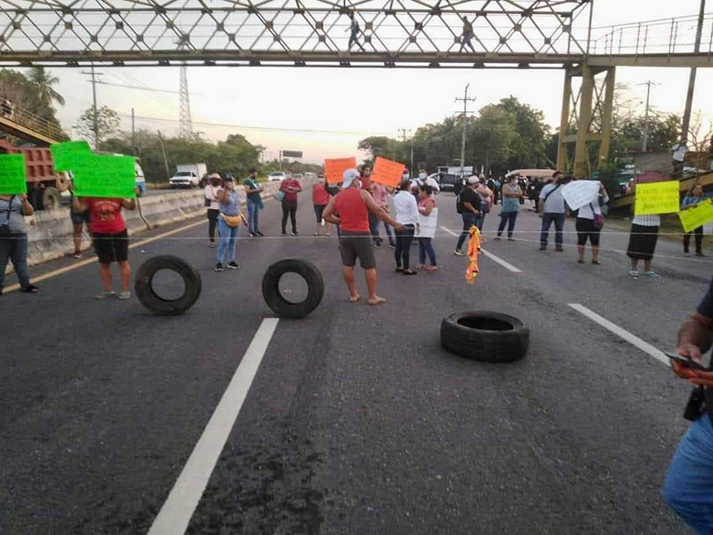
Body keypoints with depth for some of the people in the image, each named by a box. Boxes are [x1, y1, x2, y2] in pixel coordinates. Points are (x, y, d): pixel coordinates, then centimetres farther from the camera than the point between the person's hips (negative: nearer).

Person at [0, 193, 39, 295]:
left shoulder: (18, 197, 9)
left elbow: (29, 212, 5)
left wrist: (25, 200, -9)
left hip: (19, 235, 3)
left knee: (21, 261, 8)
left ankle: (25, 284, 14)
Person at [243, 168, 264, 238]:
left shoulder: (255, 181, 15)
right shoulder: (247, 181, -10)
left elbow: (258, 188, 21)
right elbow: (247, 191, -20)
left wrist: (260, 189, -2)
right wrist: (256, 190, -23)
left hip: (257, 200, 8)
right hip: (251, 201, -8)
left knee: (256, 216, 12)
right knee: (251, 216, -3)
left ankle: (257, 230, 20)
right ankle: (251, 231, 0)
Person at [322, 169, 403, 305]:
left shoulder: (337, 197, 5)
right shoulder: (363, 193, -7)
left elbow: (326, 214, 6)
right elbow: (378, 211, -10)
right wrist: (394, 224, -6)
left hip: (345, 235, 5)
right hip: (361, 235, -5)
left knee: (347, 265, 12)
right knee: (370, 266, 4)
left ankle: (353, 294, 19)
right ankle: (372, 297, 9)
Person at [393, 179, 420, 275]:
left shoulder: (396, 197, 4)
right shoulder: (410, 197, -14)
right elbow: (414, 212, -12)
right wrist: (417, 224, -4)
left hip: (398, 224, 6)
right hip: (408, 225, -6)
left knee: (398, 247, 13)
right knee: (406, 248, -3)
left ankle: (399, 266, 22)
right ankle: (406, 268, 1)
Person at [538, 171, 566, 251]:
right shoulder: (546, 187, 2)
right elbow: (541, 200, -2)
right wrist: (541, 211, -8)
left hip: (560, 212, 2)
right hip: (547, 212, -2)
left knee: (559, 229, 6)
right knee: (545, 229, 2)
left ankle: (558, 245, 14)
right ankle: (543, 244, 9)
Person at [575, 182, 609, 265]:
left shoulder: (598, 197, 5)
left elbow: (606, 199, -11)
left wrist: (602, 188, -24)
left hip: (595, 221, 1)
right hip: (582, 219, -1)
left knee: (595, 240, 3)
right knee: (581, 240, 2)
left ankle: (595, 258, 8)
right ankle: (581, 257, 10)